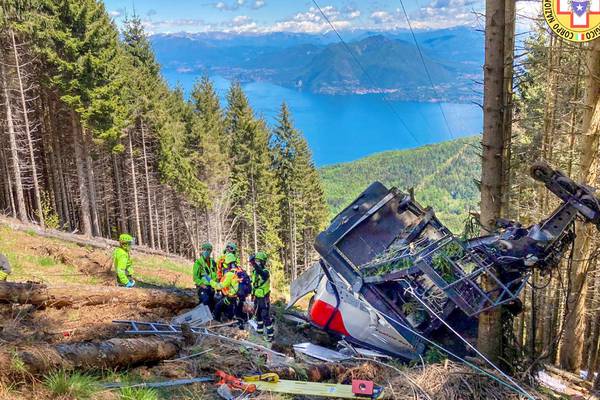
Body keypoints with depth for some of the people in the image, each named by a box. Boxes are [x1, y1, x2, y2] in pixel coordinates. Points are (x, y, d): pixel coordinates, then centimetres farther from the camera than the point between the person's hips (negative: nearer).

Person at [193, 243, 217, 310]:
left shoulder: (213, 262, 10)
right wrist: (201, 284, -17)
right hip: (203, 287, -6)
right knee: (204, 303, -16)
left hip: (211, 288, 6)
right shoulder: (198, 262, -7)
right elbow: (195, 276, -9)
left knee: (211, 305, 11)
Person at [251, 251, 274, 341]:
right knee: (257, 314, 20)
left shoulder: (265, 272, -19)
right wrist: (253, 294, 21)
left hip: (264, 298, -8)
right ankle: (259, 330, 36)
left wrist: (254, 264, -59)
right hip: (257, 297, 9)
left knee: (266, 316, -9)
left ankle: (270, 334, -4)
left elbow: (261, 273, -45)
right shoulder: (254, 271, 6)